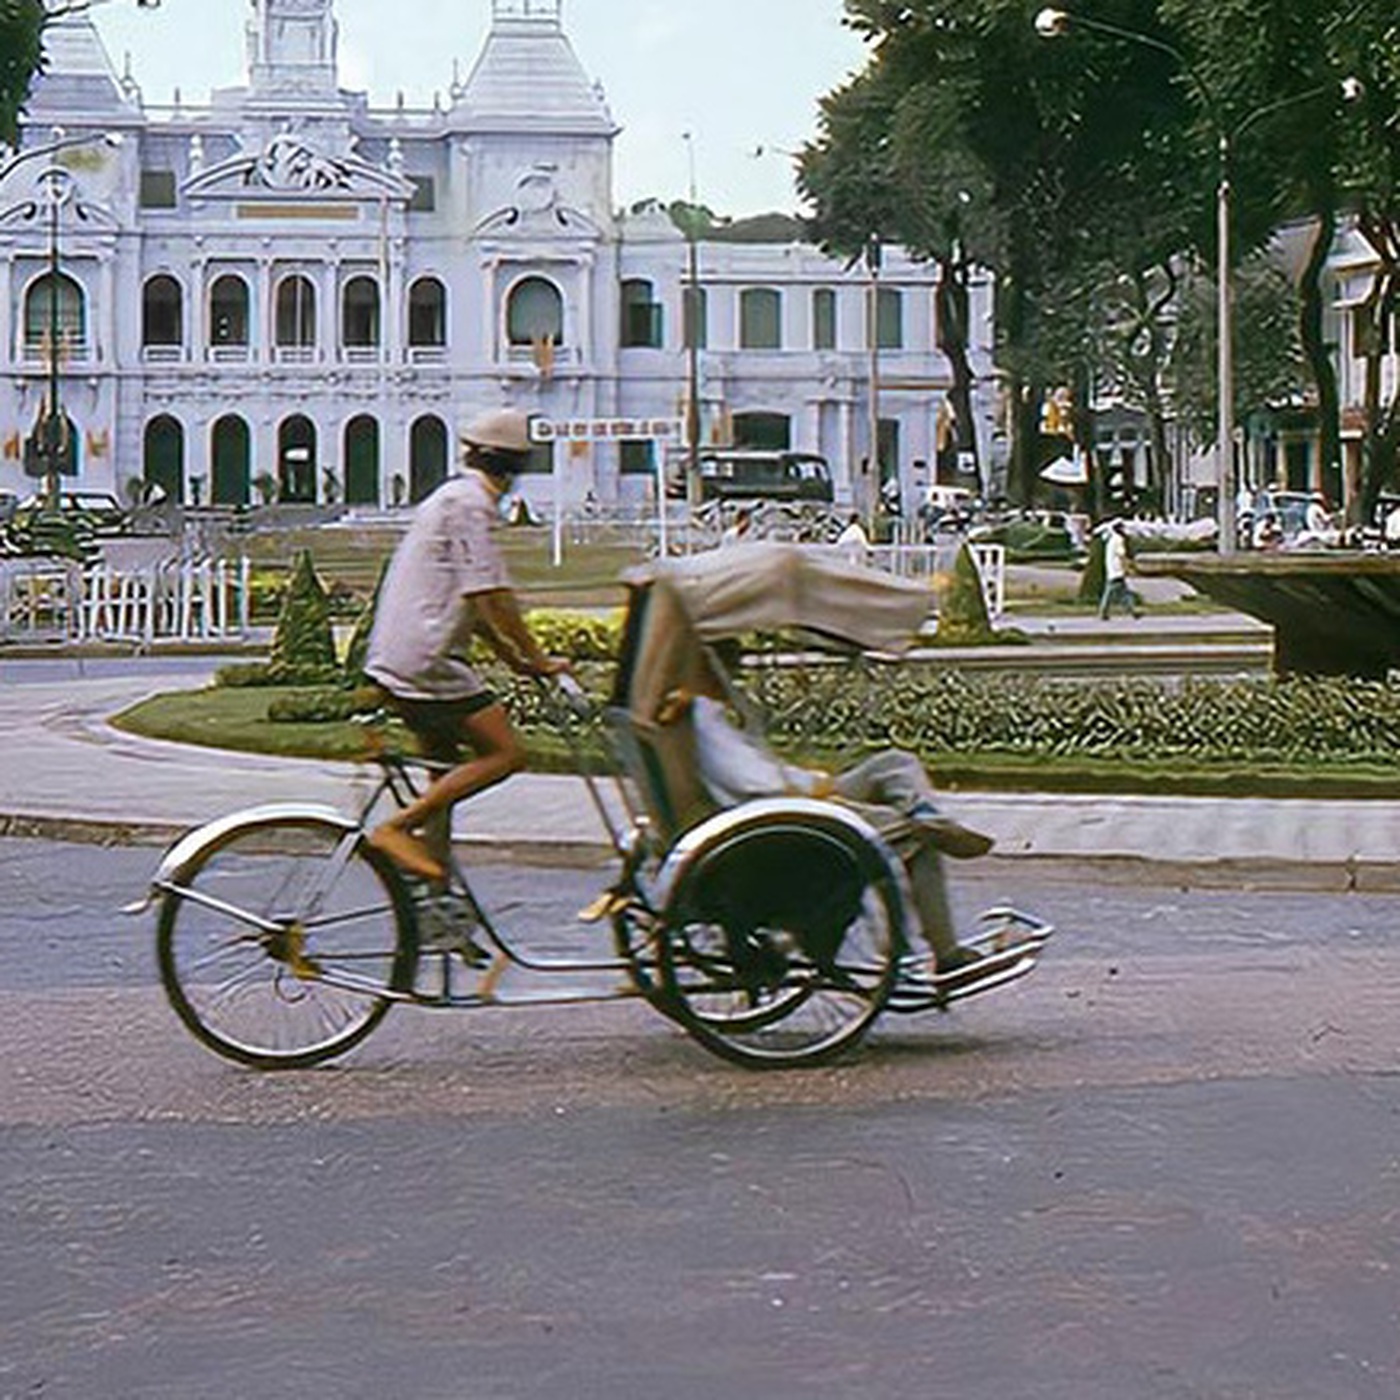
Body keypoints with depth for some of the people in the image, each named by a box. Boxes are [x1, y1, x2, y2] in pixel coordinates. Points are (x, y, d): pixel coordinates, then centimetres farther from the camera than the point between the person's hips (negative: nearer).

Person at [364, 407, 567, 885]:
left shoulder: (453, 497, 20)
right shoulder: (471, 503, -12)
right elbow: (491, 597, -17)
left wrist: (514, 659, 24)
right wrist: (538, 659, -8)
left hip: (393, 657, 11)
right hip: (426, 660, -11)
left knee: (446, 767, 18)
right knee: (505, 752, -9)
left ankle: (437, 888, 19)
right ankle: (398, 827, -12)